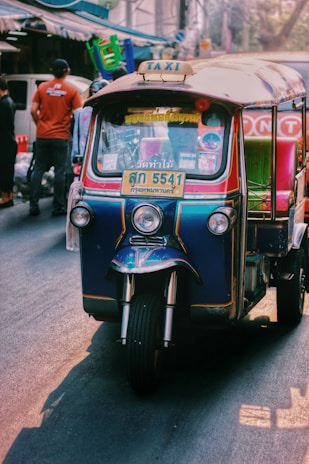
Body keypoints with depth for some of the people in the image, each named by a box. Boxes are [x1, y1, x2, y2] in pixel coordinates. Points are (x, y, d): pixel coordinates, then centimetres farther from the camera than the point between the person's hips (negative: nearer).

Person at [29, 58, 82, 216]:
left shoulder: (42, 87, 2)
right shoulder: (72, 90, -4)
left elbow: (33, 110, -1)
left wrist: (39, 124, 14)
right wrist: (71, 128, 9)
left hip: (42, 135, 2)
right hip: (61, 136, -2)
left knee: (38, 169, 9)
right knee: (60, 171, 4)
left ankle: (33, 205, 8)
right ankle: (58, 206, 6)